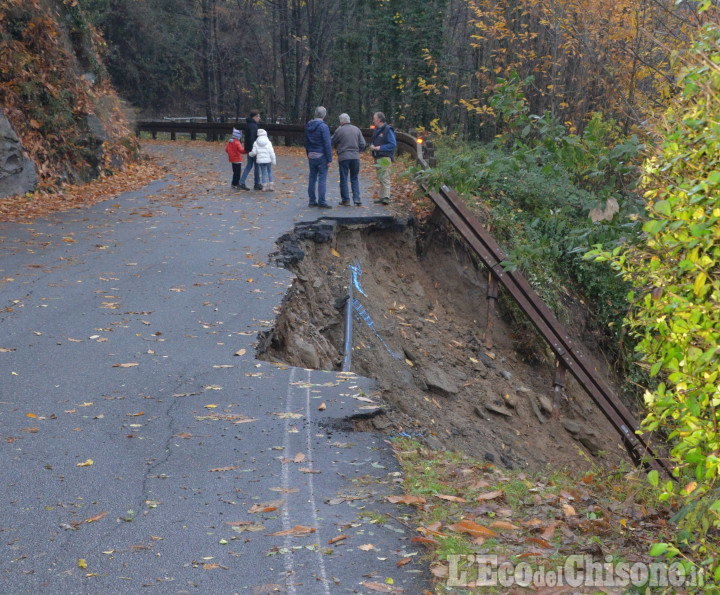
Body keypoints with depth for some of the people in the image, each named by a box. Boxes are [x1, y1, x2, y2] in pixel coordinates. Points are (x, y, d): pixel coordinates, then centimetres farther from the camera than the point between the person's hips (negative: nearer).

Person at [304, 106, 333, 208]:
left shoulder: (308, 126, 8)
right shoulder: (323, 126, -13)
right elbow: (327, 144, -15)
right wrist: (329, 159, -12)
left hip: (311, 156, 7)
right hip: (321, 156, -6)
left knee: (312, 178, 11)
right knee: (322, 179, -3)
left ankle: (312, 201, 15)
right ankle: (321, 202, -4)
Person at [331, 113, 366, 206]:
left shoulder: (339, 130, -8)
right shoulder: (356, 129, 4)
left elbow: (333, 143, 2)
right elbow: (362, 144, 5)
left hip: (343, 157, -3)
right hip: (355, 157, 3)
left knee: (344, 179, 6)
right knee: (354, 178, 12)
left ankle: (345, 200, 7)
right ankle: (357, 198, 2)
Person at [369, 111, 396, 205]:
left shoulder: (388, 130, -10)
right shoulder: (376, 130, 16)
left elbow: (393, 144, -14)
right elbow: (373, 141, 27)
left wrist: (380, 148, -17)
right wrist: (372, 146, 3)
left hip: (385, 158, -9)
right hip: (377, 158, 9)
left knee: (385, 178, -15)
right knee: (380, 178, 11)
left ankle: (386, 197, -19)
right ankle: (382, 197, 16)